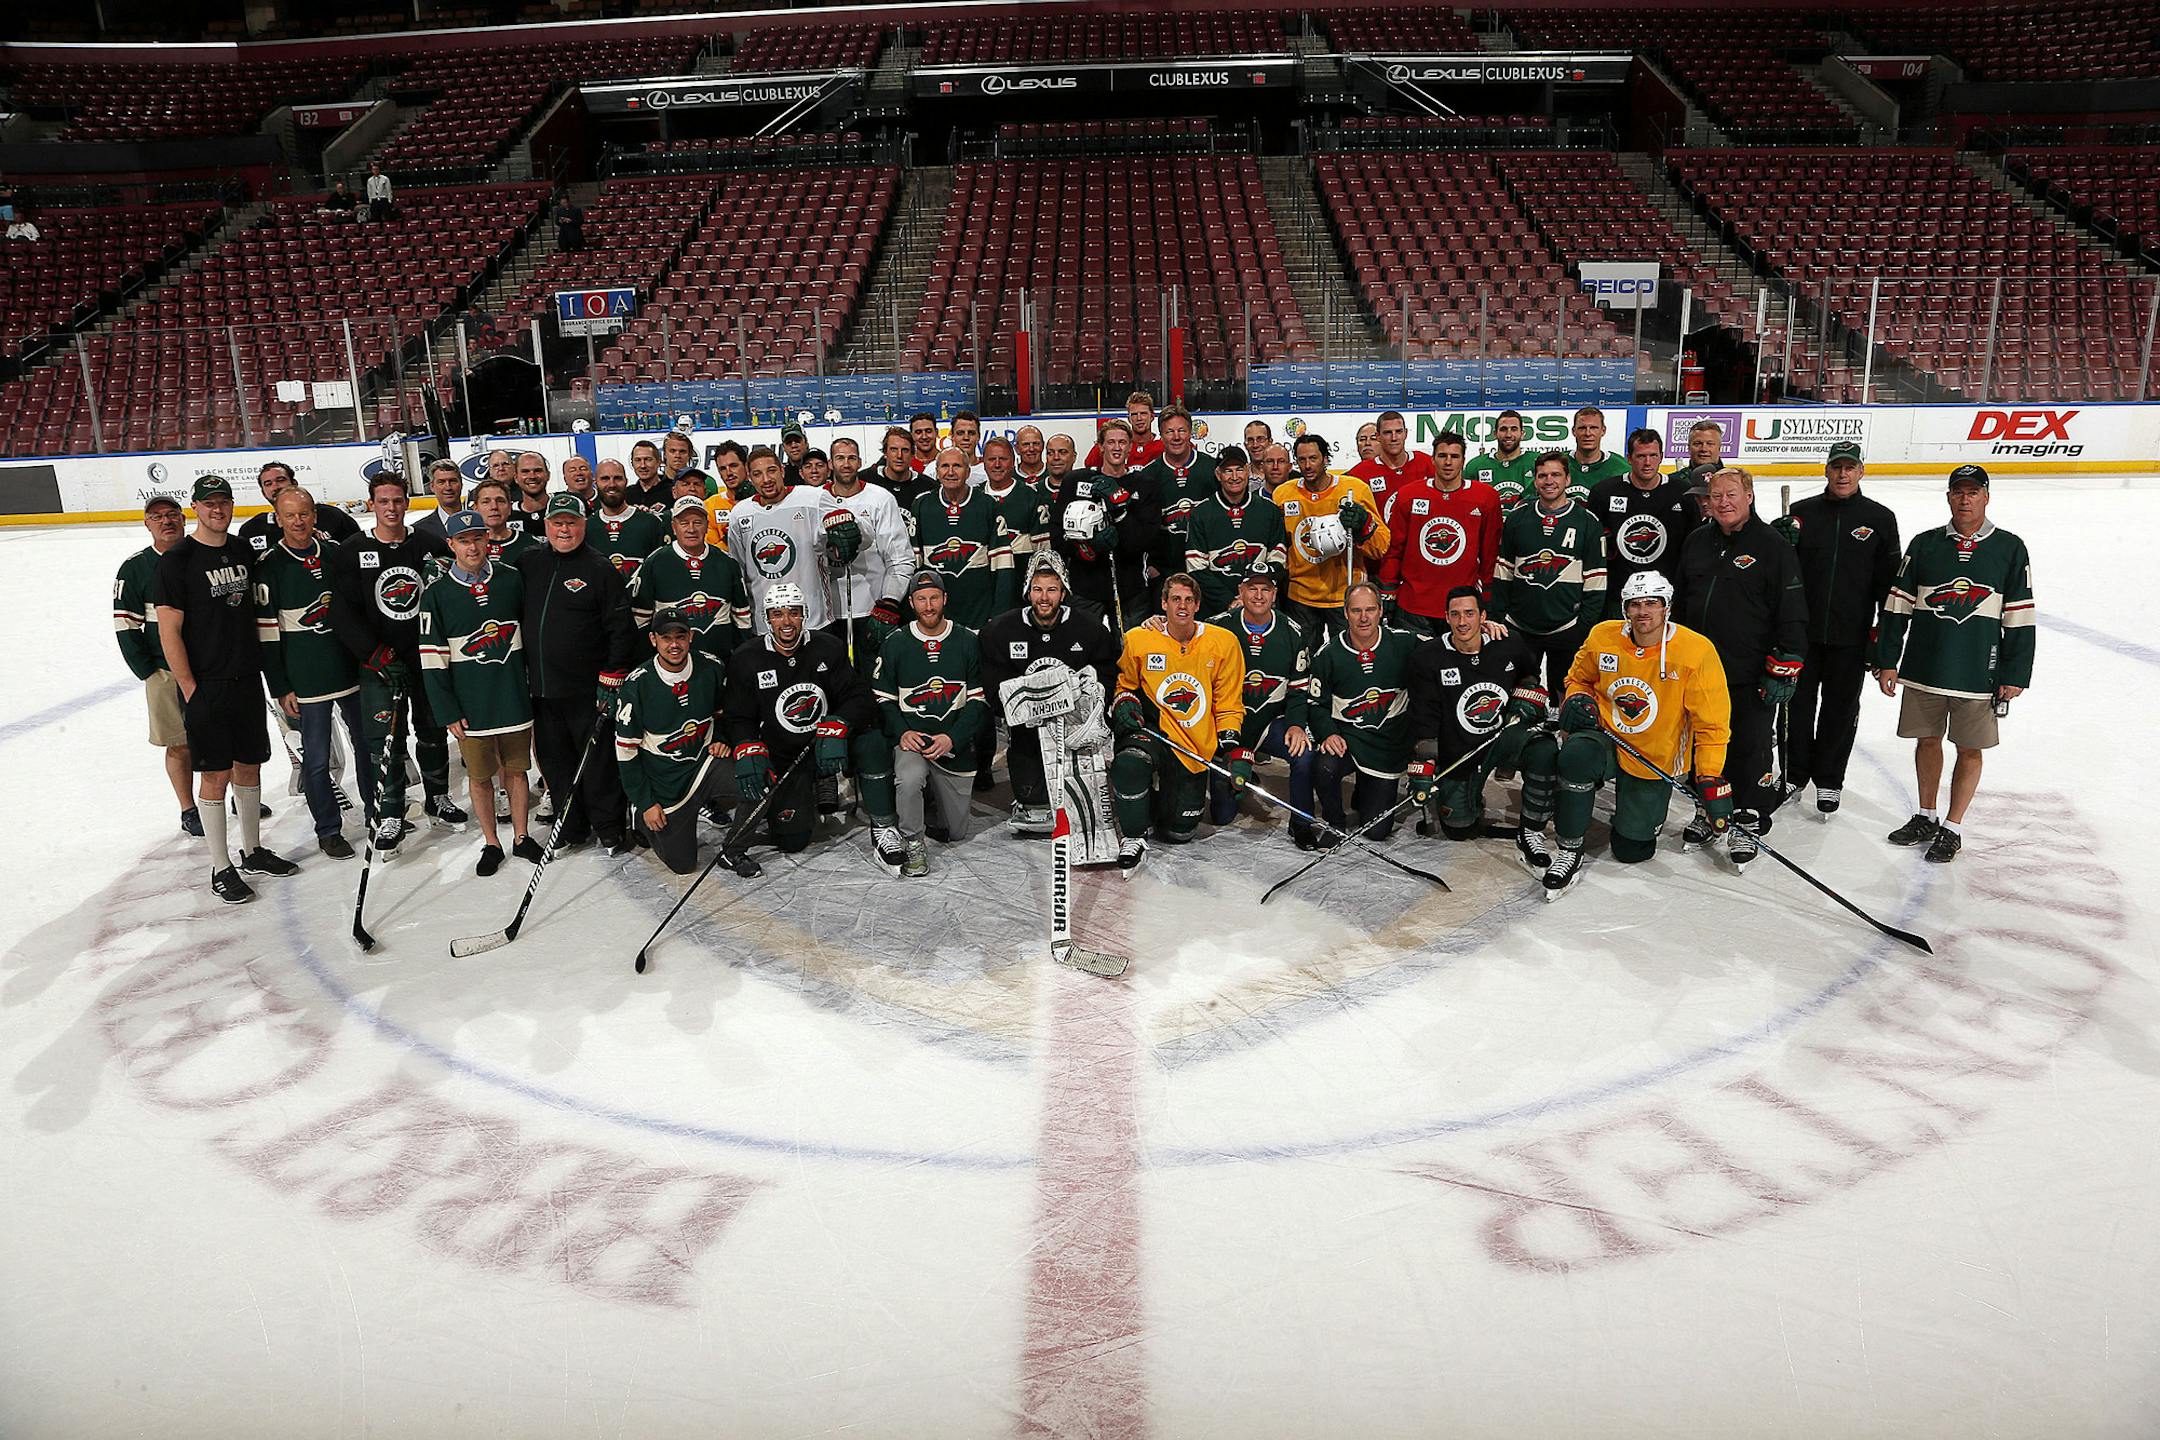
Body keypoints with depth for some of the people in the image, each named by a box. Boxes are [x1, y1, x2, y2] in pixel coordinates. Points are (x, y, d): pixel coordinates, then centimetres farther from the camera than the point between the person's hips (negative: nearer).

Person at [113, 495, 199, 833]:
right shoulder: (134, 567, -4)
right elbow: (125, 625, -3)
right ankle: (189, 812, 17)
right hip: (165, 671, -1)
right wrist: (148, 673, -7)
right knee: (180, 744, 5)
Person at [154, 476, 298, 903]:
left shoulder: (243, 551, 8)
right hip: (205, 687, -6)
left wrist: (261, 665, 13)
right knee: (215, 775, 0)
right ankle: (221, 869, 9)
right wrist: (190, 690, -13)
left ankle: (253, 852, 28)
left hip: (246, 680, 6)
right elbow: (168, 631, -11)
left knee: (249, 767, 14)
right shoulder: (177, 560, -10)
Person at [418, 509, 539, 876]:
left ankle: (521, 837, 27)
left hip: (514, 698, 2)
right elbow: (432, 659, -6)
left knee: (516, 769, 12)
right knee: (480, 776, 9)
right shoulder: (436, 593, -7)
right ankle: (491, 843, 24)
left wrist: (537, 687, 9)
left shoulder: (512, 579, -1)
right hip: (471, 706, -1)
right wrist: (449, 713, -8)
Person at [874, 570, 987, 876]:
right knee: (909, 779, -37)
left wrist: (951, 738, -14)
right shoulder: (895, 644, -1)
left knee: (956, 833, 9)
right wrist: (902, 732, -14)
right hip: (910, 739, -1)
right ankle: (912, 844, -13)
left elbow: (979, 699, -2)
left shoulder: (967, 642, -1)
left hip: (955, 745, 2)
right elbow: (883, 698, 3)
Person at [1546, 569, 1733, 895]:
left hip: (1656, 762, -1)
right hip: (1607, 741, 1)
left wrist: (1711, 781, -19)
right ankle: (1569, 849, -18)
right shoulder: (1602, 637, -9)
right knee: (1577, 755, -36)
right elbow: (1579, 678, 12)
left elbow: (1711, 724, -13)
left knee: (1631, 850, 4)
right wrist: (1578, 700, -11)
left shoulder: (1696, 651, -17)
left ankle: (1650, 807, 39)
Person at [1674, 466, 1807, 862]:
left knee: (1750, 748, 1)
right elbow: (1680, 602, 18)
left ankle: (1747, 821, 14)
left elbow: (1792, 613, -9)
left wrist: (1784, 670, -13)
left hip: (1751, 678, -5)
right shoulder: (1697, 543, 9)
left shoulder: (1773, 546, -8)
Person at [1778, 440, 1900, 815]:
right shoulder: (1802, 512, 2)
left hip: (1851, 635, -1)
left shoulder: (1880, 517, 0)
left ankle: (1829, 780, 23)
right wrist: (1780, 541, -16)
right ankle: (1795, 773, 26)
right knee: (1798, 702, 10)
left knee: (1841, 707, 9)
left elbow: (1888, 579, 2)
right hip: (1802, 629, 1)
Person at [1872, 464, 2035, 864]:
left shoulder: (2010, 549, -1)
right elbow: (1897, 606, 4)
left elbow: (2020, 617, -1)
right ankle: (1926, 817, 28)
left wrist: (2014, 675, -4)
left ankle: (1952, 828, 17)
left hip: (1979, 676, -2)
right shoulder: (1924, 544, 2)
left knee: (1970, 750, 6)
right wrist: (1887, 661, 0)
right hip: (1923, 669, 2)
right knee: (1927, 741, 13)